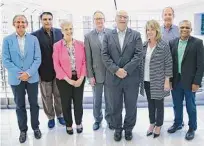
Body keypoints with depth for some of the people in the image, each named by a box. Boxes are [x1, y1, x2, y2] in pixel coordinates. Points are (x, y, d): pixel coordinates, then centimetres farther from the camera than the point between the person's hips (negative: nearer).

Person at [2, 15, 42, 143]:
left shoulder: (34, 39, 1)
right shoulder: (7, 40, -1)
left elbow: (38, 59, -4)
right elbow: (6, 60, -5)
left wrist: (28, 73, -16)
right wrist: (19, 74, -14)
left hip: (32, 78, 0)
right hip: (16, 79, 0)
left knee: (34, 104, 11)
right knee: (20, 105, 11)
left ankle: (36, 127, 29)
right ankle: (23, 130, 27)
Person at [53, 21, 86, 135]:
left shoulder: (80, 44, 1)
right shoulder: (57, 46, -6)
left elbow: (84, 62, 1)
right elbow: (56, 65, -8)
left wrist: (81, 77, -9)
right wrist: (68, 79, -13)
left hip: (79, 78, 1)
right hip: (64, 80, -1)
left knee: (79, 102, 9)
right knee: (66, 103, 12)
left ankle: (79, 123, 34)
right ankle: (69, 124, 33)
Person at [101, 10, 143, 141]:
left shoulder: (136, 35, 3)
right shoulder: (108, 36, 7)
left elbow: (139, 55, -6)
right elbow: (105, 56, -2)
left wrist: (126, 70, -15)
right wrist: (116, 70, -14)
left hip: (131, 78, -1)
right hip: (113, 78, 1)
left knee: (131, 106, 10)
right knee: (115, 106, 11)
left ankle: (129, 128, 29)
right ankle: (117, 129, 29)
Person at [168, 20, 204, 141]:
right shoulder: (173, 43, 4)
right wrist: (169, 79, 2)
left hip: (190, 81, -3)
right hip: (176, 80, 4)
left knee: (191, 106, 9)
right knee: (177, 105, 16)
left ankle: (192, 128, 27)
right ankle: (177, 124, 36)